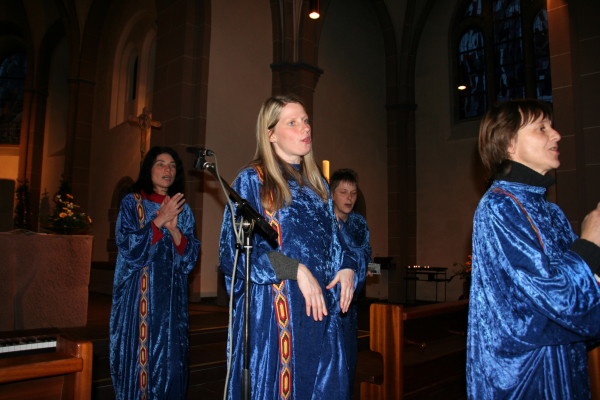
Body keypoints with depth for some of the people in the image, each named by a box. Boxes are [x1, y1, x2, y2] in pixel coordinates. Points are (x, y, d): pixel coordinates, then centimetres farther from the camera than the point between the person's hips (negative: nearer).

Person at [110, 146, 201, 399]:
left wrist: (174, 228, -13)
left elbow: (191, 257, 3)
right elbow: (129, 247, -9)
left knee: (170, 360, 4)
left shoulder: (183, 210, 11)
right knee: (138, 357, -1)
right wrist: (160, 220, -15)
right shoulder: (132, 203, 4)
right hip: (138, 297, -2)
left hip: (171, 298, 3)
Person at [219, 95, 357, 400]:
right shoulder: (252, 181, -2)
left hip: (321, 311, 5)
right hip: (272, 314, -5)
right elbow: (235, 251, -9)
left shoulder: (317, 184, 15)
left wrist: (347, 266, -2)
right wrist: (296, 269, -17)